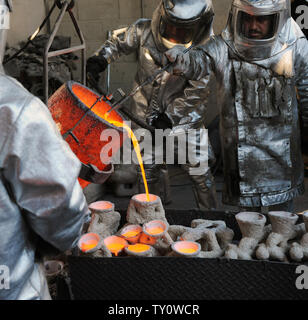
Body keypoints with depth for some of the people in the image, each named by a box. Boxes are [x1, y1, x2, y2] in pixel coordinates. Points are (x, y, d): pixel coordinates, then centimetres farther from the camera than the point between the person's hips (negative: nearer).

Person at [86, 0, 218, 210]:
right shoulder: (144, 31, -14)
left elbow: (196, 92, -16)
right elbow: (119, 42, 6)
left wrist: (169, 116, -22)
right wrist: (100, 59, -10)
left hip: (185, 116, -1)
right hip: (147, 118, 2)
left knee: (199, 171, 6)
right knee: (148, 171, 11)